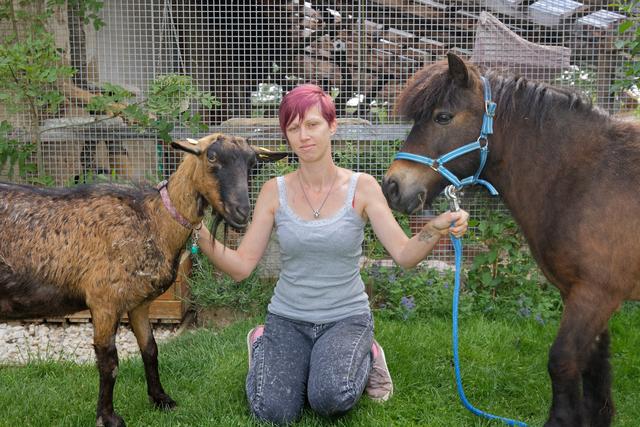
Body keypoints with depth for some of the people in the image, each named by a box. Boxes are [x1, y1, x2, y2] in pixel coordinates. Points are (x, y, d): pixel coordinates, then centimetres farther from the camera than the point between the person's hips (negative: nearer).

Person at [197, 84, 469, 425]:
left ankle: (365, 358, 7)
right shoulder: (275, 191, -4)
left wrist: (437, 228, -34)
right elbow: (241, 266, -7)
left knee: (332, 398, -29)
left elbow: (405, 254, -14)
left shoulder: (361, 187, -7)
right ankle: (262, 345, 15)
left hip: (346, 317, -1)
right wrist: (201, 236, -24)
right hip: (287, 318, 2)